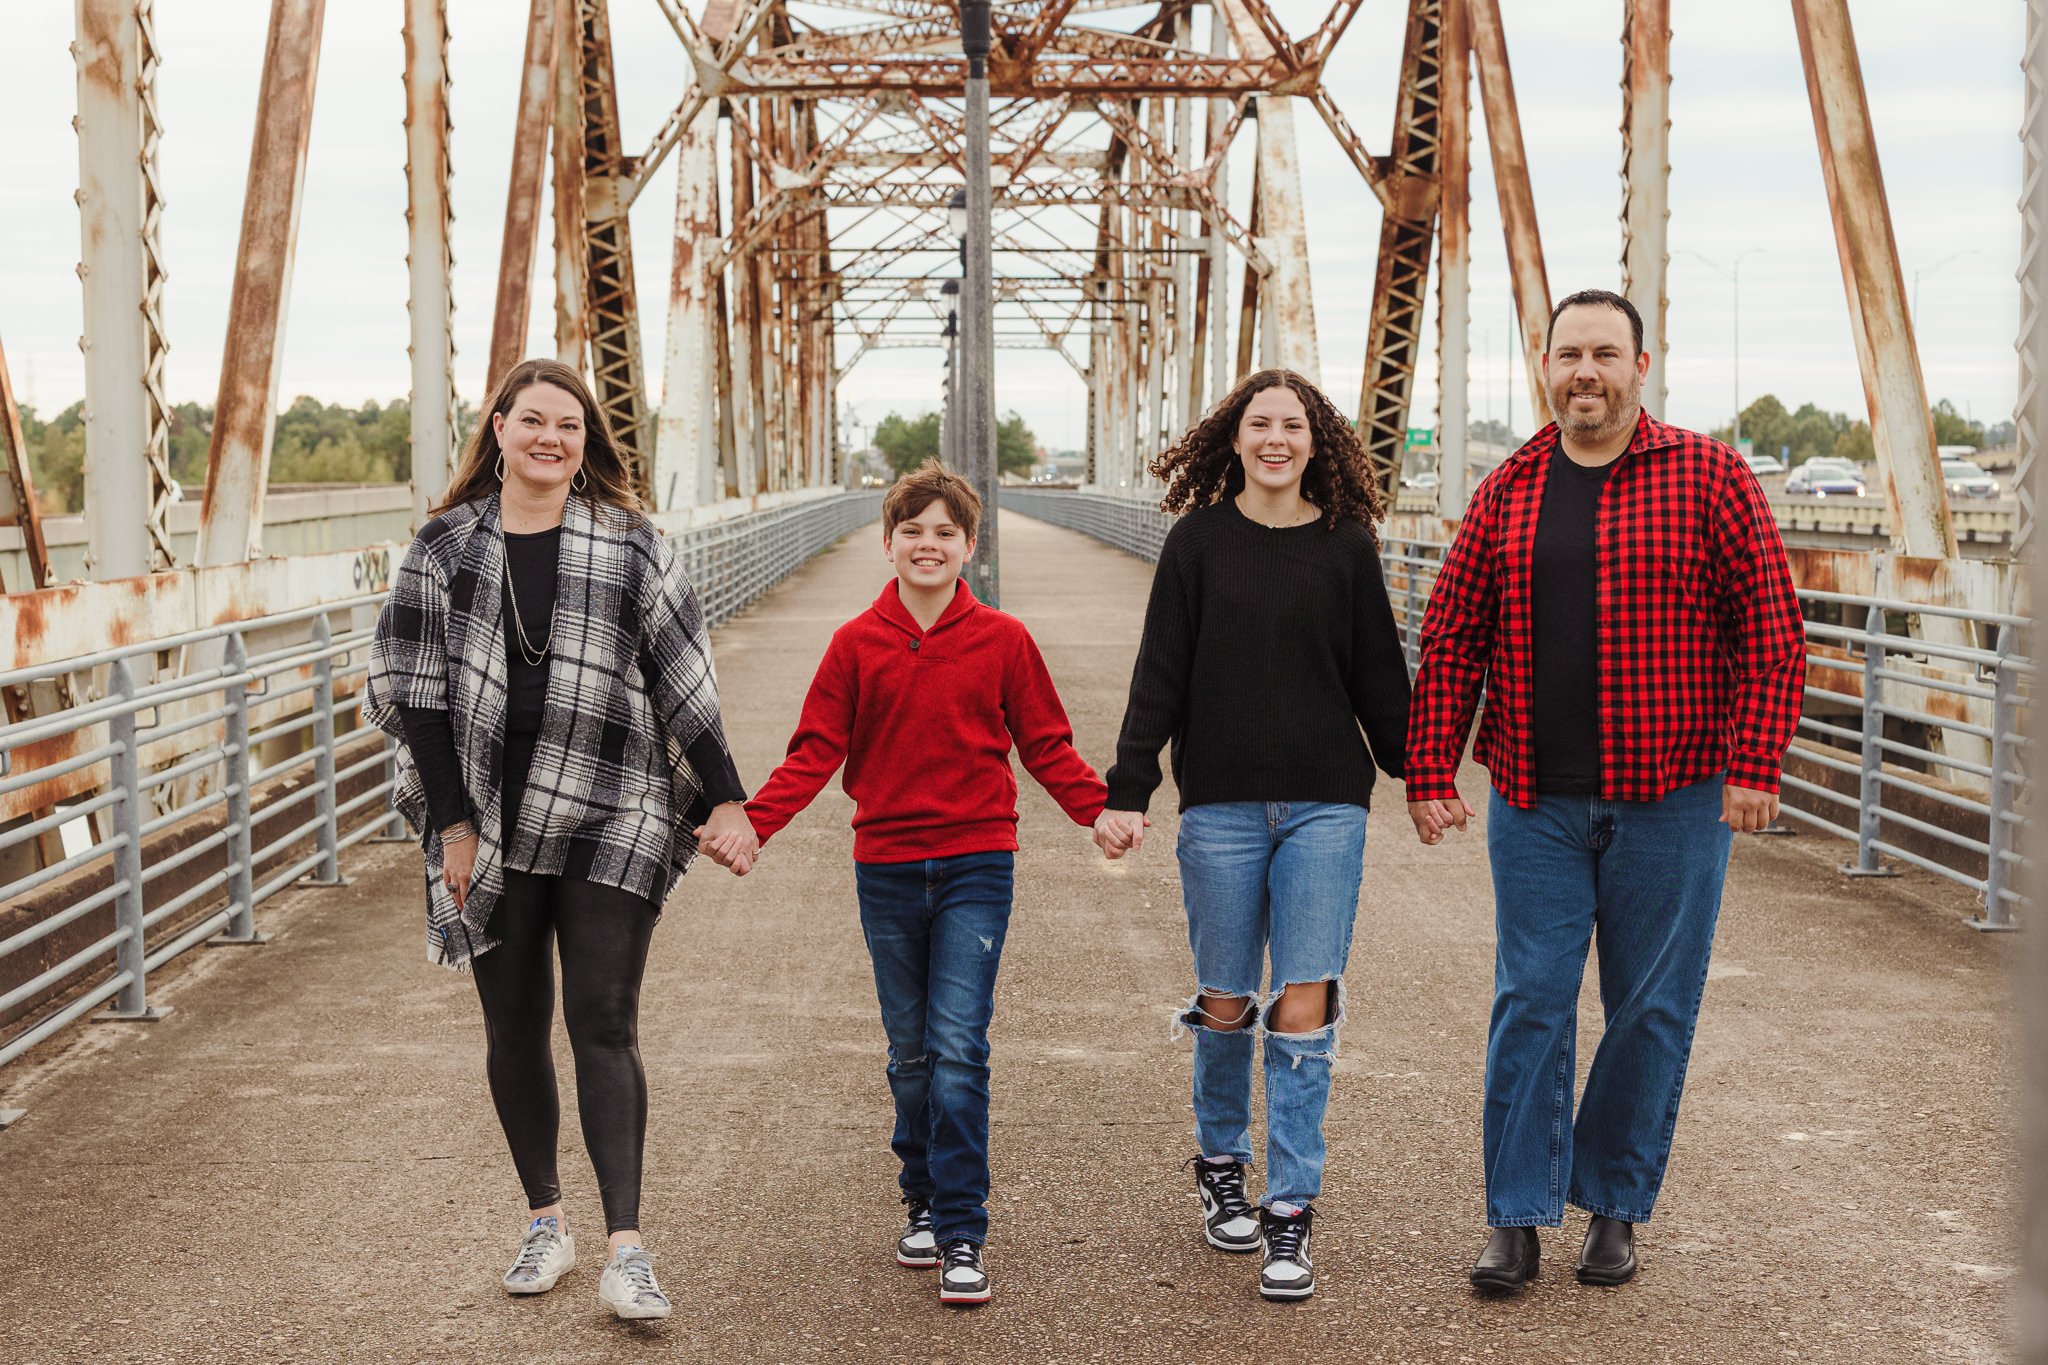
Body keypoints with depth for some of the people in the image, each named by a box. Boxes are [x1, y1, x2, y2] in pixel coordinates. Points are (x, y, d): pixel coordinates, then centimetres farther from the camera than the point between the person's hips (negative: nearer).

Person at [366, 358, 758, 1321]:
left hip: (610, 823, -2)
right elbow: (417, 693, 2)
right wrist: (453, 820, -3)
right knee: (514, 1028, 9)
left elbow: (684, 682, 4)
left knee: (603, 1025, -7)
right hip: (492, 826, 2)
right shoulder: (445, 547, 4)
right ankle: (545, 1222, 23)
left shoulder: (631, 546, 2)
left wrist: (724, 798, 1)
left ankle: (626, 1246, -7)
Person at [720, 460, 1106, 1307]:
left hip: (976, 865, -2)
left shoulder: (1002, 641, 1)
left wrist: (1103, 809, -9)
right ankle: (923, 1205, 26)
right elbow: (815, 752, 2)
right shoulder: (856, 644, 3)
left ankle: (962, 1238, -5)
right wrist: (751, 823, -10)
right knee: (911, 1054, 10)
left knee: (959, 1051, -9)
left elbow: (1046, 746, 5)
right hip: (886, 870, 2)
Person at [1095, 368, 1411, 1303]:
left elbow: (1379, 677, 12)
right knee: (1227, 1004, 8)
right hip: (1221, 805, 0)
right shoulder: (1199, 541, 2)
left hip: (1326, 805, 0)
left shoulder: (1346, 546, 4)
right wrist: (1126, 793, -3)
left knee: (1304, 1006, -5)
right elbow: (1160, 678, 1)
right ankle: (1220, 1167, 30)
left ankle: (1290, 1213, 2)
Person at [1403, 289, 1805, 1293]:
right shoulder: (1508, 492, 7)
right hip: (1535, 803, 2)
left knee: (1651, 1010, 6)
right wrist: (1431, 774, 1)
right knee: (1529, 1002, 3)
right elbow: (1450, 639, 7)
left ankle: (1616, 1207, 21)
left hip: (1671, 799, -2)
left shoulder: (1708, 478, -3)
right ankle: (1516, 1217, 12)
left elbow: (1773, 633, -5)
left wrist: (1752, 768, -12)